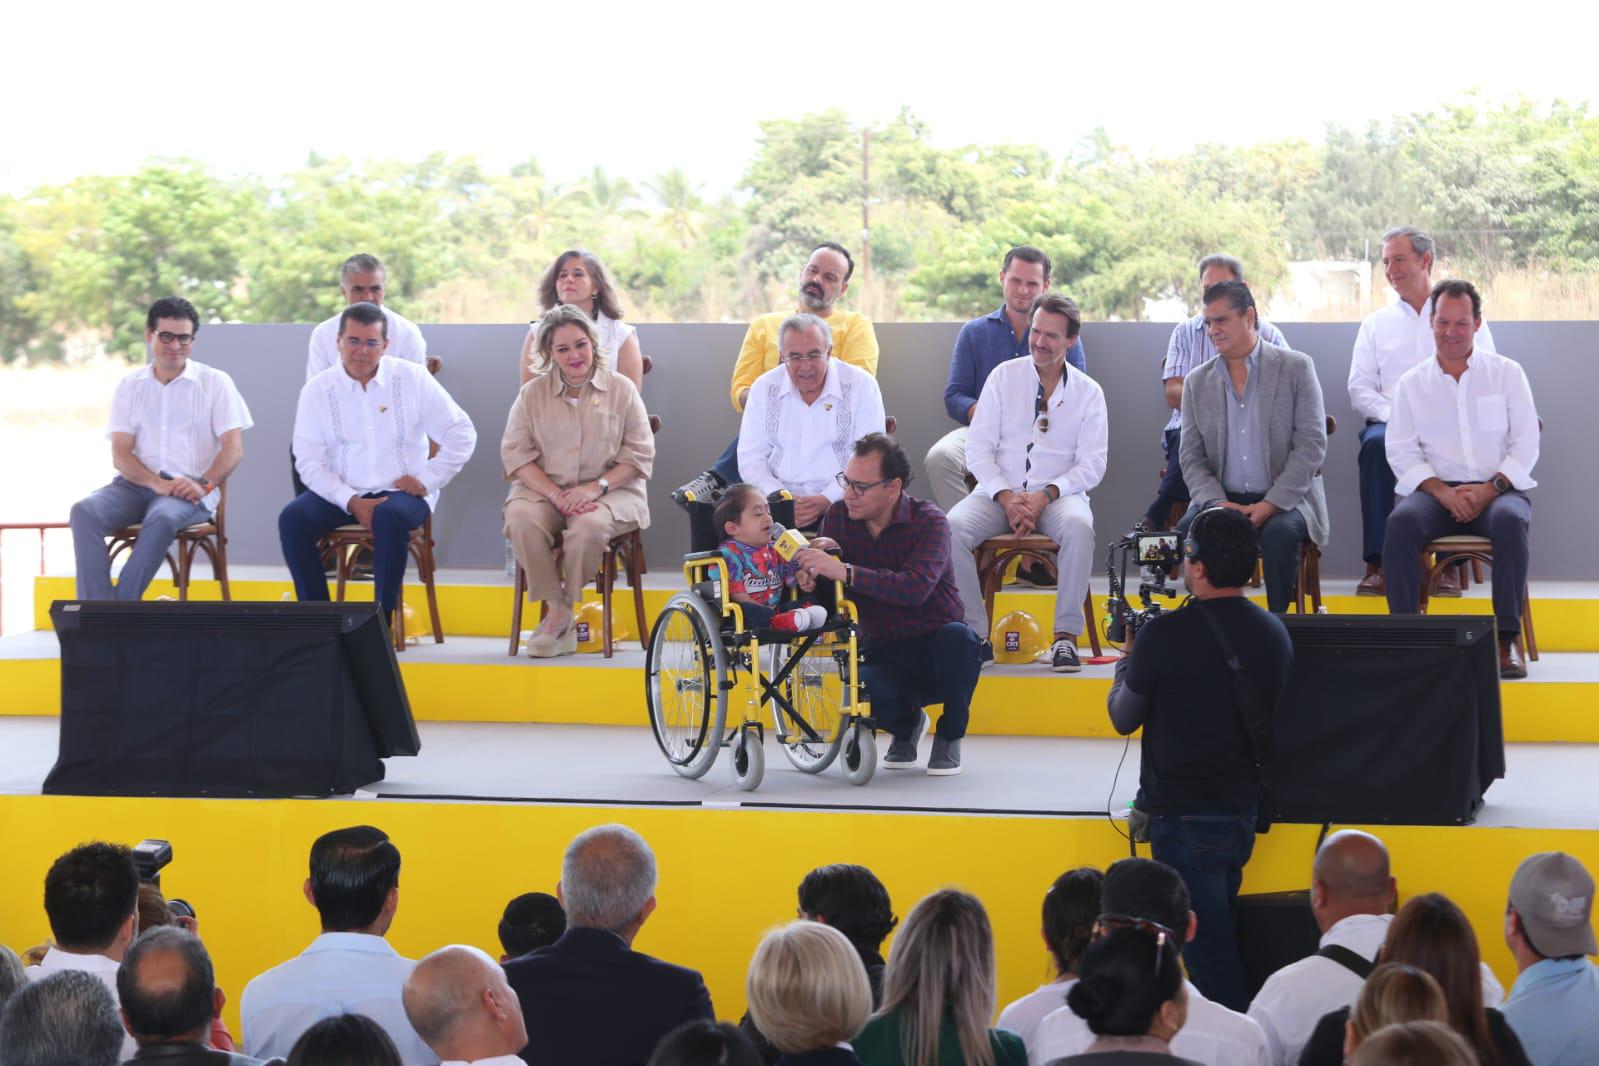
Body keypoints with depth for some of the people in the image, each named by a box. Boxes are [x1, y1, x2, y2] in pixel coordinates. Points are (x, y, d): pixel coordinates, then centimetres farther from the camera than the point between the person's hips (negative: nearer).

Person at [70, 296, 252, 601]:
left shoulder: (215, 382, 6)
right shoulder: (130, 386, 13)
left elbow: (233, 448, -1)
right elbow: (120, 454, 5)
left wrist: (205, 484, -20)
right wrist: (157, 483, -15)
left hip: (190, 489, -3)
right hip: (138, 483, 3)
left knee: (162, 518, -38)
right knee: (84, 512, -27)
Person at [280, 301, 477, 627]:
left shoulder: (412, 379, 0)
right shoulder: (317, 390, 1)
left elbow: (461, 433, 3)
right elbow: (309, 461, -3)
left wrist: (427, 479, -6)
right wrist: (352, 503, -16)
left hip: (401, 492, -2)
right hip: (341, 493, 2)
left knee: (390, 517, -37)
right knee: (292, 518, -25)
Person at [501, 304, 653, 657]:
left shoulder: (621, 389, 6)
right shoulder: (532, 393, 9)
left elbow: (640, 454, 2)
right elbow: (515, 453, 3)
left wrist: (596, 487, -14)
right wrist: (555, 494, -14)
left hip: (610, 491, -1)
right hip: (544, 488, 1)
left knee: (589, 525, -36)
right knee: (522, 520, -33)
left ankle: (563, 612, -15)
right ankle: (556, 610, -21)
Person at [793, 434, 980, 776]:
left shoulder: (929, 521, -17)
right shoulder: (839, 517, -2)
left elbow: (916, 587, -36)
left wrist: (846, 572, -45)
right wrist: (810, 579, -27)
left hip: (936, 649, -2)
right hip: (883, 653, 2)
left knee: (957, 636, -37)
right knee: (865, 692, -32)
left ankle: (950, 736, -7)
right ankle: (907, 724, 9)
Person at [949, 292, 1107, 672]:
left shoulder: (1088, 392, 6)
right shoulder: (1003, 376, 7)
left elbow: (1091, 465, 0)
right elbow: (977, 449, 2)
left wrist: (1045, 496, -17)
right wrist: (1005, 497, -14)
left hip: (1058, 496, -1)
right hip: (999, 493, 1)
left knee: (1078, 526, -36)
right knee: (952, 527, -29)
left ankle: (1065, 635, -29)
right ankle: (974, 633, -22)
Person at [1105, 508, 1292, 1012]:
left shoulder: (1164, 636, -17)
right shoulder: (1274, 633, 2)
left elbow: (1124, 719, -3)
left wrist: (1125, 667, 17)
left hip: (1184, 818, -7)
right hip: (1243, 811, 7)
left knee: (1209, 953, -2)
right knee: (1219, 937, 19)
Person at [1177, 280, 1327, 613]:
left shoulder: (1296, 368, 1)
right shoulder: (1197, 382, 11)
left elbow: (1311, 444, -6)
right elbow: (1191, 457, 7)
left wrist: (1271, 504, -16)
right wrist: (1218, 502, -13)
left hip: (1286, 499, -3)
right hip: (1222, 499, 3)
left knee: (1279, 533, -35)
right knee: (1188, 530, -28)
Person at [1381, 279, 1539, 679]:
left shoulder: (1507, 373, 9)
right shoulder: (1412, 383, 11)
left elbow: (1526, 445, 3)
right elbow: (1401, 451, 3)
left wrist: (1491, 489, -13)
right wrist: (1443, 492, -14)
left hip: (1498, 490, -1)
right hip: (1437, 491, 1)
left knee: (1510, 522, -36)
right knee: (1402, 522, -32)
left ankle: (1507, 638, -30)